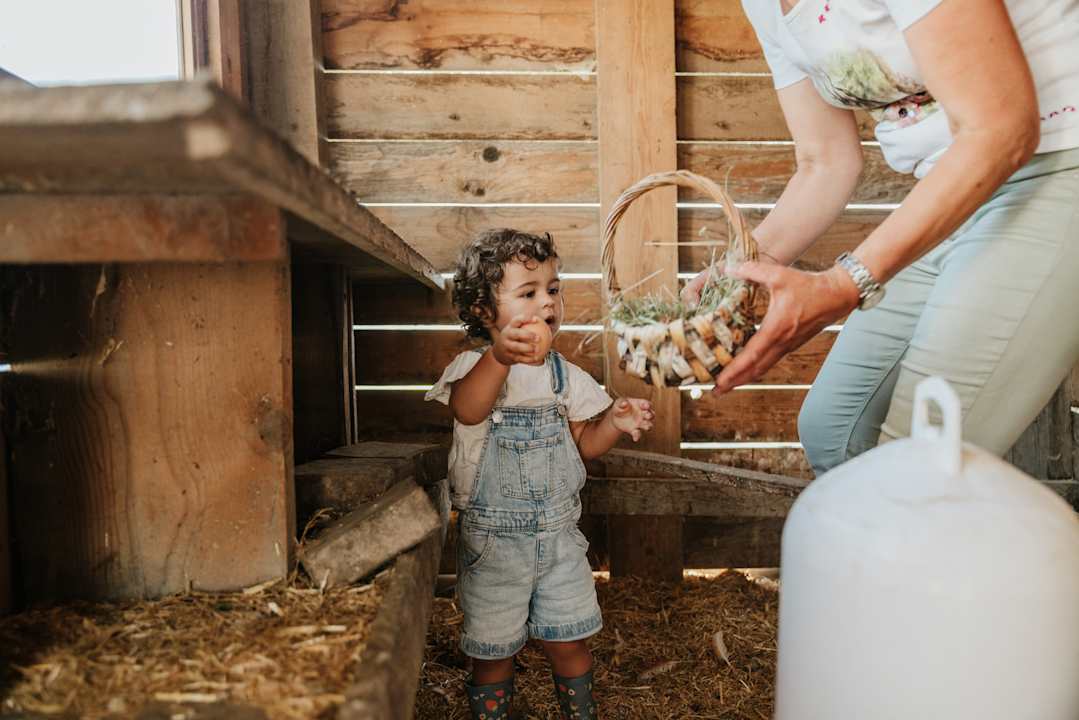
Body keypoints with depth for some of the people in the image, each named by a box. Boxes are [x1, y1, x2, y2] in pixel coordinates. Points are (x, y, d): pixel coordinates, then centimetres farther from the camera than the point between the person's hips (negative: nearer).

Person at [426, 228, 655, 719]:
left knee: (568, 640, 13)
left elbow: (584, 443, 8)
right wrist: (500, 358, -55)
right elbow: (467, 410, -36)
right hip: (492, 537, -3)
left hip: (558, 532, 3)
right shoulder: (474, 366, -13)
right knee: (492, 650, 11)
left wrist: (615, 422, -14)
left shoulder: (564, 375, 2)